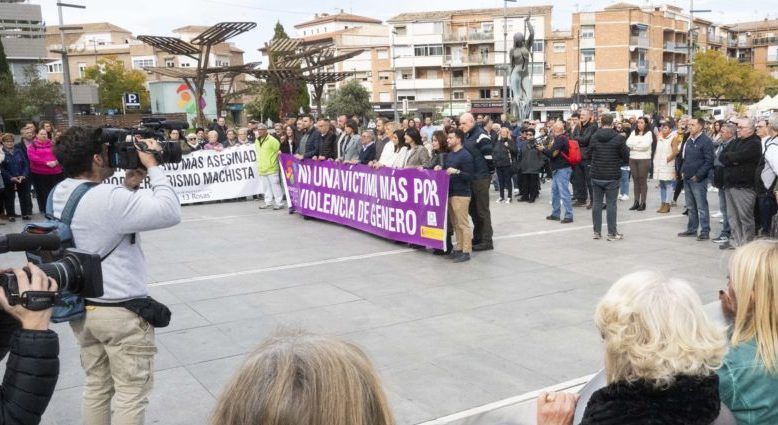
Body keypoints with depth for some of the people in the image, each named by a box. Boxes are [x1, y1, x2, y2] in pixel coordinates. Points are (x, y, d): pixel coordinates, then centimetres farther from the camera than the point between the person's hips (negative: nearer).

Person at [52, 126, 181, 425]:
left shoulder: (59, 194, 2)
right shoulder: (109, 198, -25)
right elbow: (170, 212, -24)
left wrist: (128, 186, 3)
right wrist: (153, 166, -15)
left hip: (81, 307, 8)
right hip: (121, 312, -8)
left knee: (96, 386, 20)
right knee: (131, 392, 6)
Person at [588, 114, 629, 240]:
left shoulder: (593, 137, -1)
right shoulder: (619, 138, -9)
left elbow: (589, 156, 6)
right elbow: (626, 157, -3)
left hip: (596, 176, 3)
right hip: (612, 177, -3)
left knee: (597, 203, 10)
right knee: (611, 204, 2)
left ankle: (597, 231, 14)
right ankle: (612, 233, 6)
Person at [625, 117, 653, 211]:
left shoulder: (649, 133, -2)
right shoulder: (633, 132, 12)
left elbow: (646, 145, -16)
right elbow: (628, 143, -1)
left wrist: (634, 145, -8)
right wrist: (639, 143, -12)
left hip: (644, 159, -5)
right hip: (633, 159, 5)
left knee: (643, 181, -2)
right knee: (635, 181, 7)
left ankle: (643, 203, 3)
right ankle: (636, 202, 11)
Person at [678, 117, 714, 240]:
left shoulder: (706, 141, -11)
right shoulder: (689, 140, 12)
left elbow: (709, 161, -15)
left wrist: (698, 175, -16)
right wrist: (683, 171, 10)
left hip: (698, 179, -8)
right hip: (687, 178, 8)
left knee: (701, 206, -4)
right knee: (691, 206, 14)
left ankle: (705, 231, 1)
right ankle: (692, 229, 23)